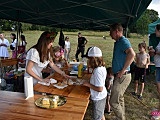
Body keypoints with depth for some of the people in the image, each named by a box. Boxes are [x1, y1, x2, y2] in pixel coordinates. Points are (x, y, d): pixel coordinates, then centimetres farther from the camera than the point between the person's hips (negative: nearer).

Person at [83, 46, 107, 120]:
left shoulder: (97, 71, -30)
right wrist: (90, 82, 3)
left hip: (98, 98, -9)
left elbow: (99, 89, -30)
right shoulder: (102, 67, -3)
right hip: (102, 96, 9)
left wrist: (88, 84, -20)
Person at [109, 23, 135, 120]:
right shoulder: (118, 42, 13)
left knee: (114, 102, -5)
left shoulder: (123, 41, -17)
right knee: (119, 99, 21)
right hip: (120, 76, 10)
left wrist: (123, 70, -28)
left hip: (122, 76, -10)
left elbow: (132, 54, -35)